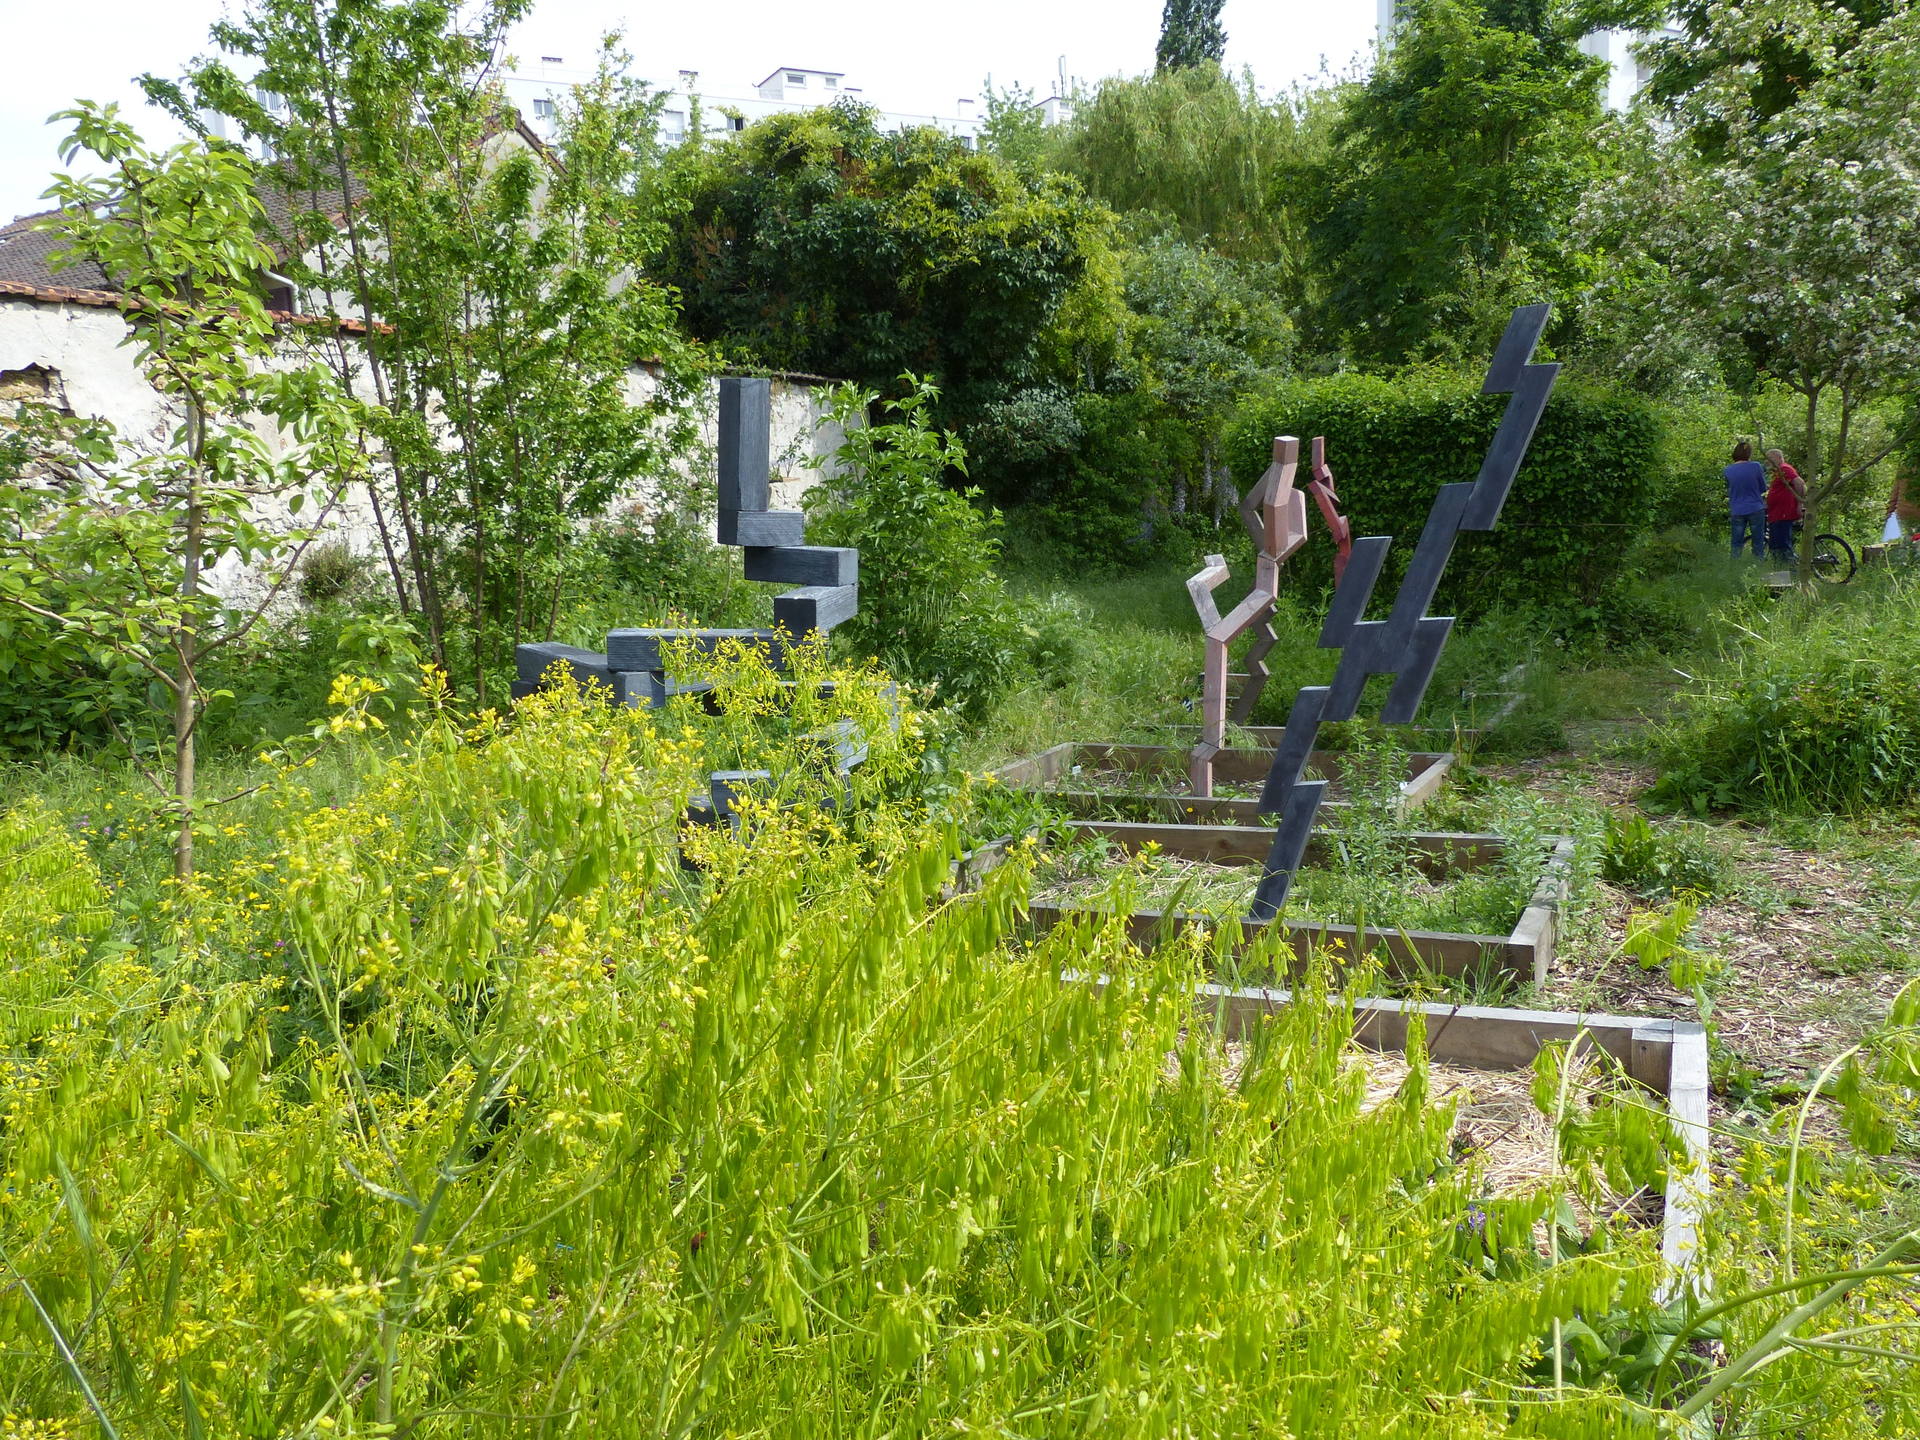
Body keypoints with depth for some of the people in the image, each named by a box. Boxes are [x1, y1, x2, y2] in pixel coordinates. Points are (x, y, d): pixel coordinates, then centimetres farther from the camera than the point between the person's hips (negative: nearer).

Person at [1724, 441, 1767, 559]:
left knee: (1736, 545, 7)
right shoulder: (1756, 466, -8)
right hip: (1756, 509, -1)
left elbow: (1728, 493, 7)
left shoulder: (1727, 471, -2)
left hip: (1737, 512, 1)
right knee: (1757, 544, 7)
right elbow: (1763, 488, 3)